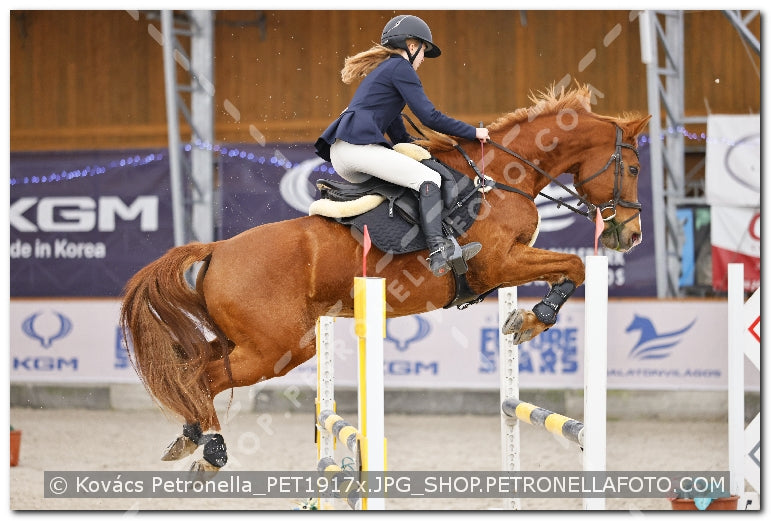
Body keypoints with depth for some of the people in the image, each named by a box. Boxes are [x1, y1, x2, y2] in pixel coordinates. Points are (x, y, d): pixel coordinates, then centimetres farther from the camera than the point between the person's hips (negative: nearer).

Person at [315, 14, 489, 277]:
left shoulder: (383, 69, 31)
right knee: (429, 178, -18)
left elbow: (399, 135, 33)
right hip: (357, 145, -11)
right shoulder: (400, 67, 1)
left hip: (340, 154, 11)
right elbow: (429, 117, -6)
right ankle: (438, 250, -32)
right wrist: (472, 132, 2)